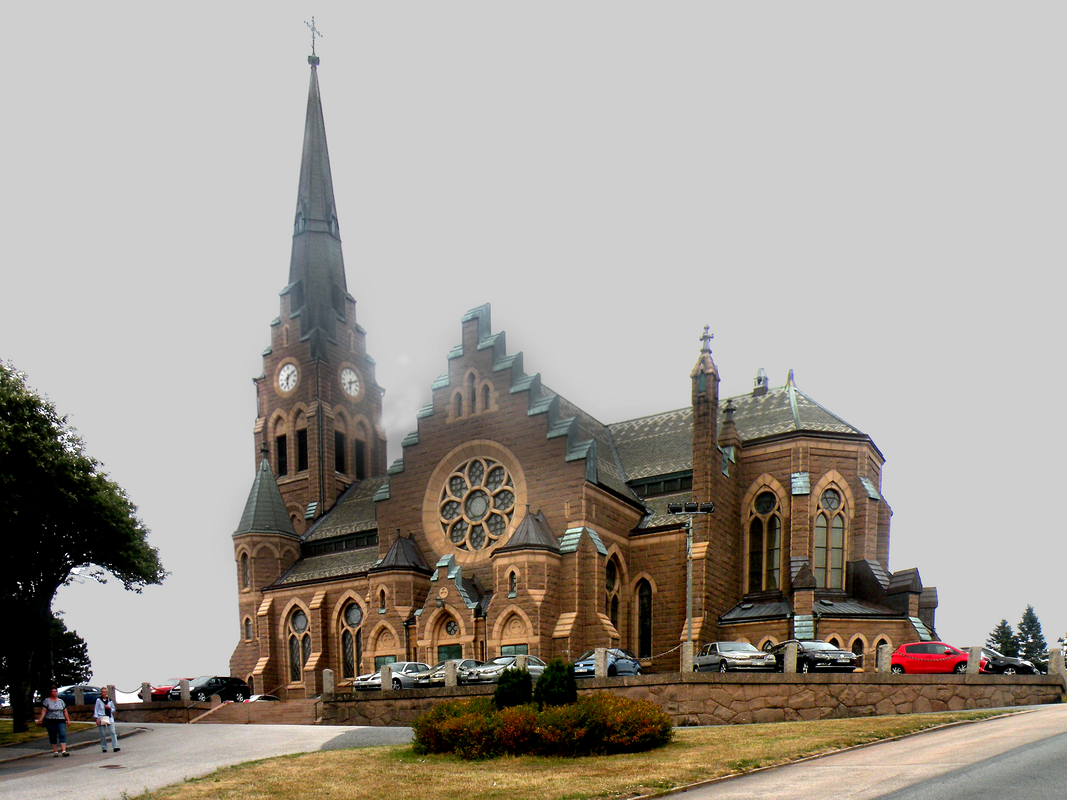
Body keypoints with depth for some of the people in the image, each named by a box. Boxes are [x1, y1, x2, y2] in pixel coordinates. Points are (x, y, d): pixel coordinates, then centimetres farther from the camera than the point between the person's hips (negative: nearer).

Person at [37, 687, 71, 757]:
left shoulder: (61, 701, 13)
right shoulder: (47, 700, 4)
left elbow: (65, 711, 14)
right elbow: (44, 711, -3)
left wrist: (68, 720, 9)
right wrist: (41, 719, -15)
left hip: (61, 721, 1)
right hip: (50, 721, -1)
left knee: (62, 735, -12)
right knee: (53, 737, 3)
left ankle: (64, 751, -19)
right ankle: (55, 752, 14)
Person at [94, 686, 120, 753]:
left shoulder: (110, 700, 9)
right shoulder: (98, 700, 1)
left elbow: (113, 709, 16)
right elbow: (96, 710, 2)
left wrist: (109, 708, -5)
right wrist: (96, 719, -6)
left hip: (109, 718, 2)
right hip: (101, 718, -2)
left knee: (113, 732, -8)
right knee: (103, 734, 1)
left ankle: (115, 747, -11)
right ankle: (104, 748, 12)